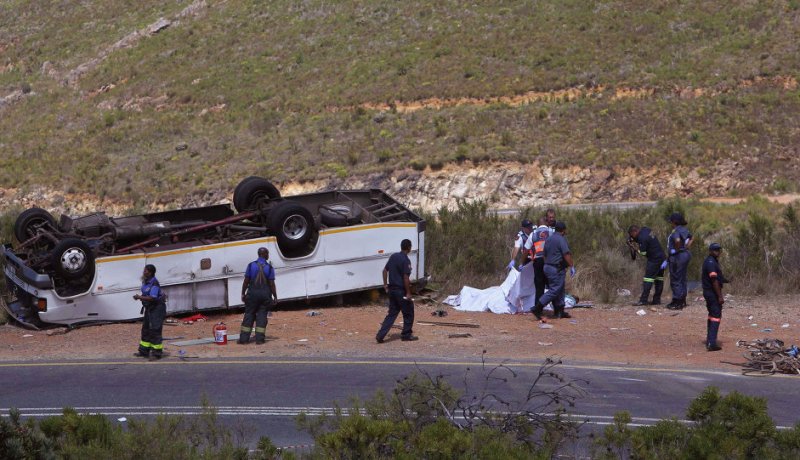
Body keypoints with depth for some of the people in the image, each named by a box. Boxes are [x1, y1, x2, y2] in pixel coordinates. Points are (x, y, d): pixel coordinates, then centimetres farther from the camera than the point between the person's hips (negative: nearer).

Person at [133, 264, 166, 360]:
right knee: (146, 329, 15)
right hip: (149, 308, 10)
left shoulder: (154, 284, -22)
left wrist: (140, 297, -21)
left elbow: (152, 298, -28)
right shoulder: (145, 282, 8)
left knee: (155, 331, -8)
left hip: (157, 308, -10)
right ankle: (144, 351, 24)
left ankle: (157, 353, -3)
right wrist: (139, 296, -1)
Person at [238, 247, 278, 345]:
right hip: (265, 294, -1)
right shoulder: (269, 267, -4)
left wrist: (243, 293, 6)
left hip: (252, 293, 1)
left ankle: (243, 338, 4)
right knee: (262, 315, 5)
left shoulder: (251, 265, -2)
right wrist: (275, 297, 1)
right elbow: (272, 284, -6)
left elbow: (246, 281, -2)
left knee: (249, 315, 6)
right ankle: (259, 339, 2)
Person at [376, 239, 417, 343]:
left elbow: (385, 270, 12)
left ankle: (381, 335, 1)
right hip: (401, 290, -7)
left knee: (392, 313, 11)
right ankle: (406, 335, 16)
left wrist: (385, 284, 19)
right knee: (408, 313, 9)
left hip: (392, 289, 7)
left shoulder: (393, 256, 7)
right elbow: (406, 277, -21)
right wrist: (408, 293, -16)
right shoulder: (406, 260, -17)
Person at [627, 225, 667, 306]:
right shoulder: (645, 229, 7)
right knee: (659, 279, 12)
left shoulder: (642, 238, -21)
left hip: (654, 259, -10)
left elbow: (643, 252, -18)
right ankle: (657, 300, 17)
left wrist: (636, 248, -2)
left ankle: (643, 300, -11)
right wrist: (633, 241, 9)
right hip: (661, 258, 10)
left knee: (648, 279, -9)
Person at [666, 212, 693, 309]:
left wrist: (677, 249, -21)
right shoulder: (684, 230, 10)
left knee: (675, 280, -3)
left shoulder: (676, 231, -18)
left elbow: (677, 240, -37)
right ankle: (682, 301, 24)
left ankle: (677, 302, -1)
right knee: (682, 279, 17)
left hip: (677, 256, -9)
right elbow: (691, 238, 25)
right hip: (686, 254, 9)